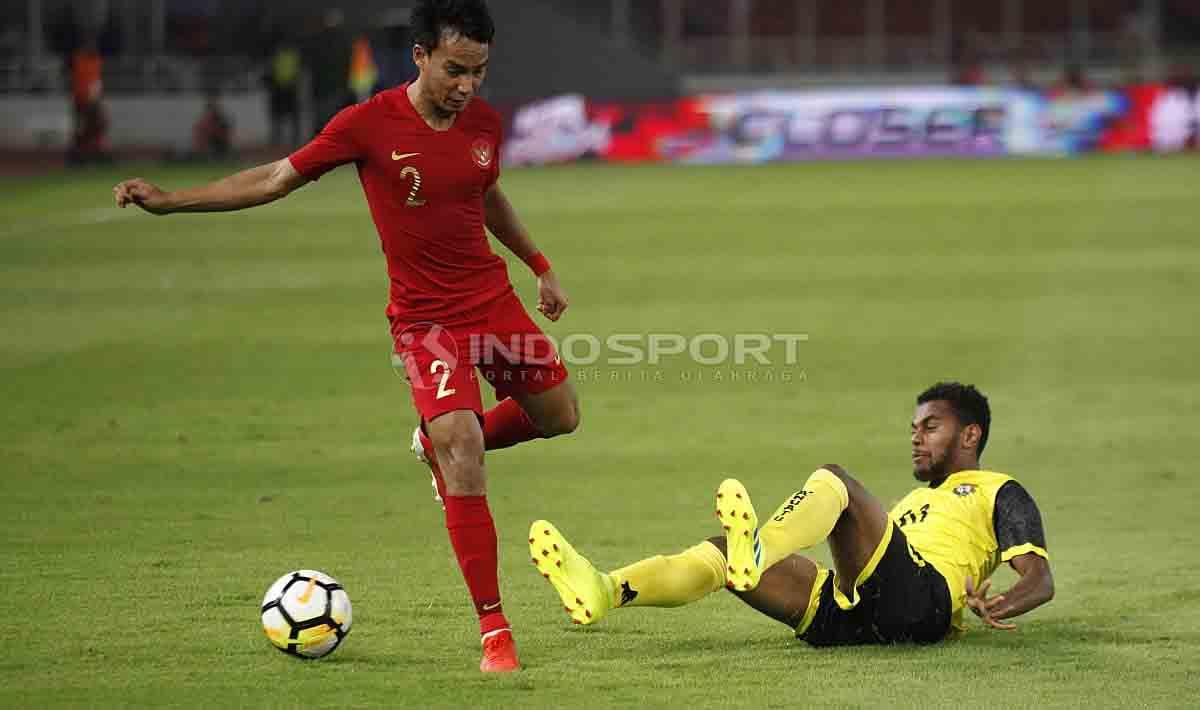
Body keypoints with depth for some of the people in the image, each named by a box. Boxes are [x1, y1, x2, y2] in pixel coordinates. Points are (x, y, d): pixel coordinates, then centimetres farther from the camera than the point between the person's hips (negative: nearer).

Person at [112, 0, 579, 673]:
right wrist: (169, 200, -15)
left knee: (561, 416, 16)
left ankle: (443, 445, 40)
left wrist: (543, 267, 25)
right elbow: (277, 178, -9)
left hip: (496, 301, 6)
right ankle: (494, 630, -11)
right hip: (425, 319, -6)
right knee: (464, 464, -17)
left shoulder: (482, 120, -2)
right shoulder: (369, 124, -16)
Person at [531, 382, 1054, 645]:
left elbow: (1040, 580, 5)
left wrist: (1000, 607, -15)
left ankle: (755, 555, -52)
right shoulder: (916, 501, 43)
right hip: (846, 617, 7)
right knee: (719, 554, -9)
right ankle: (601, 592, -32)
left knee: (832, 478, -22)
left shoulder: (999, 493, 21)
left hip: (918, 601, -7)